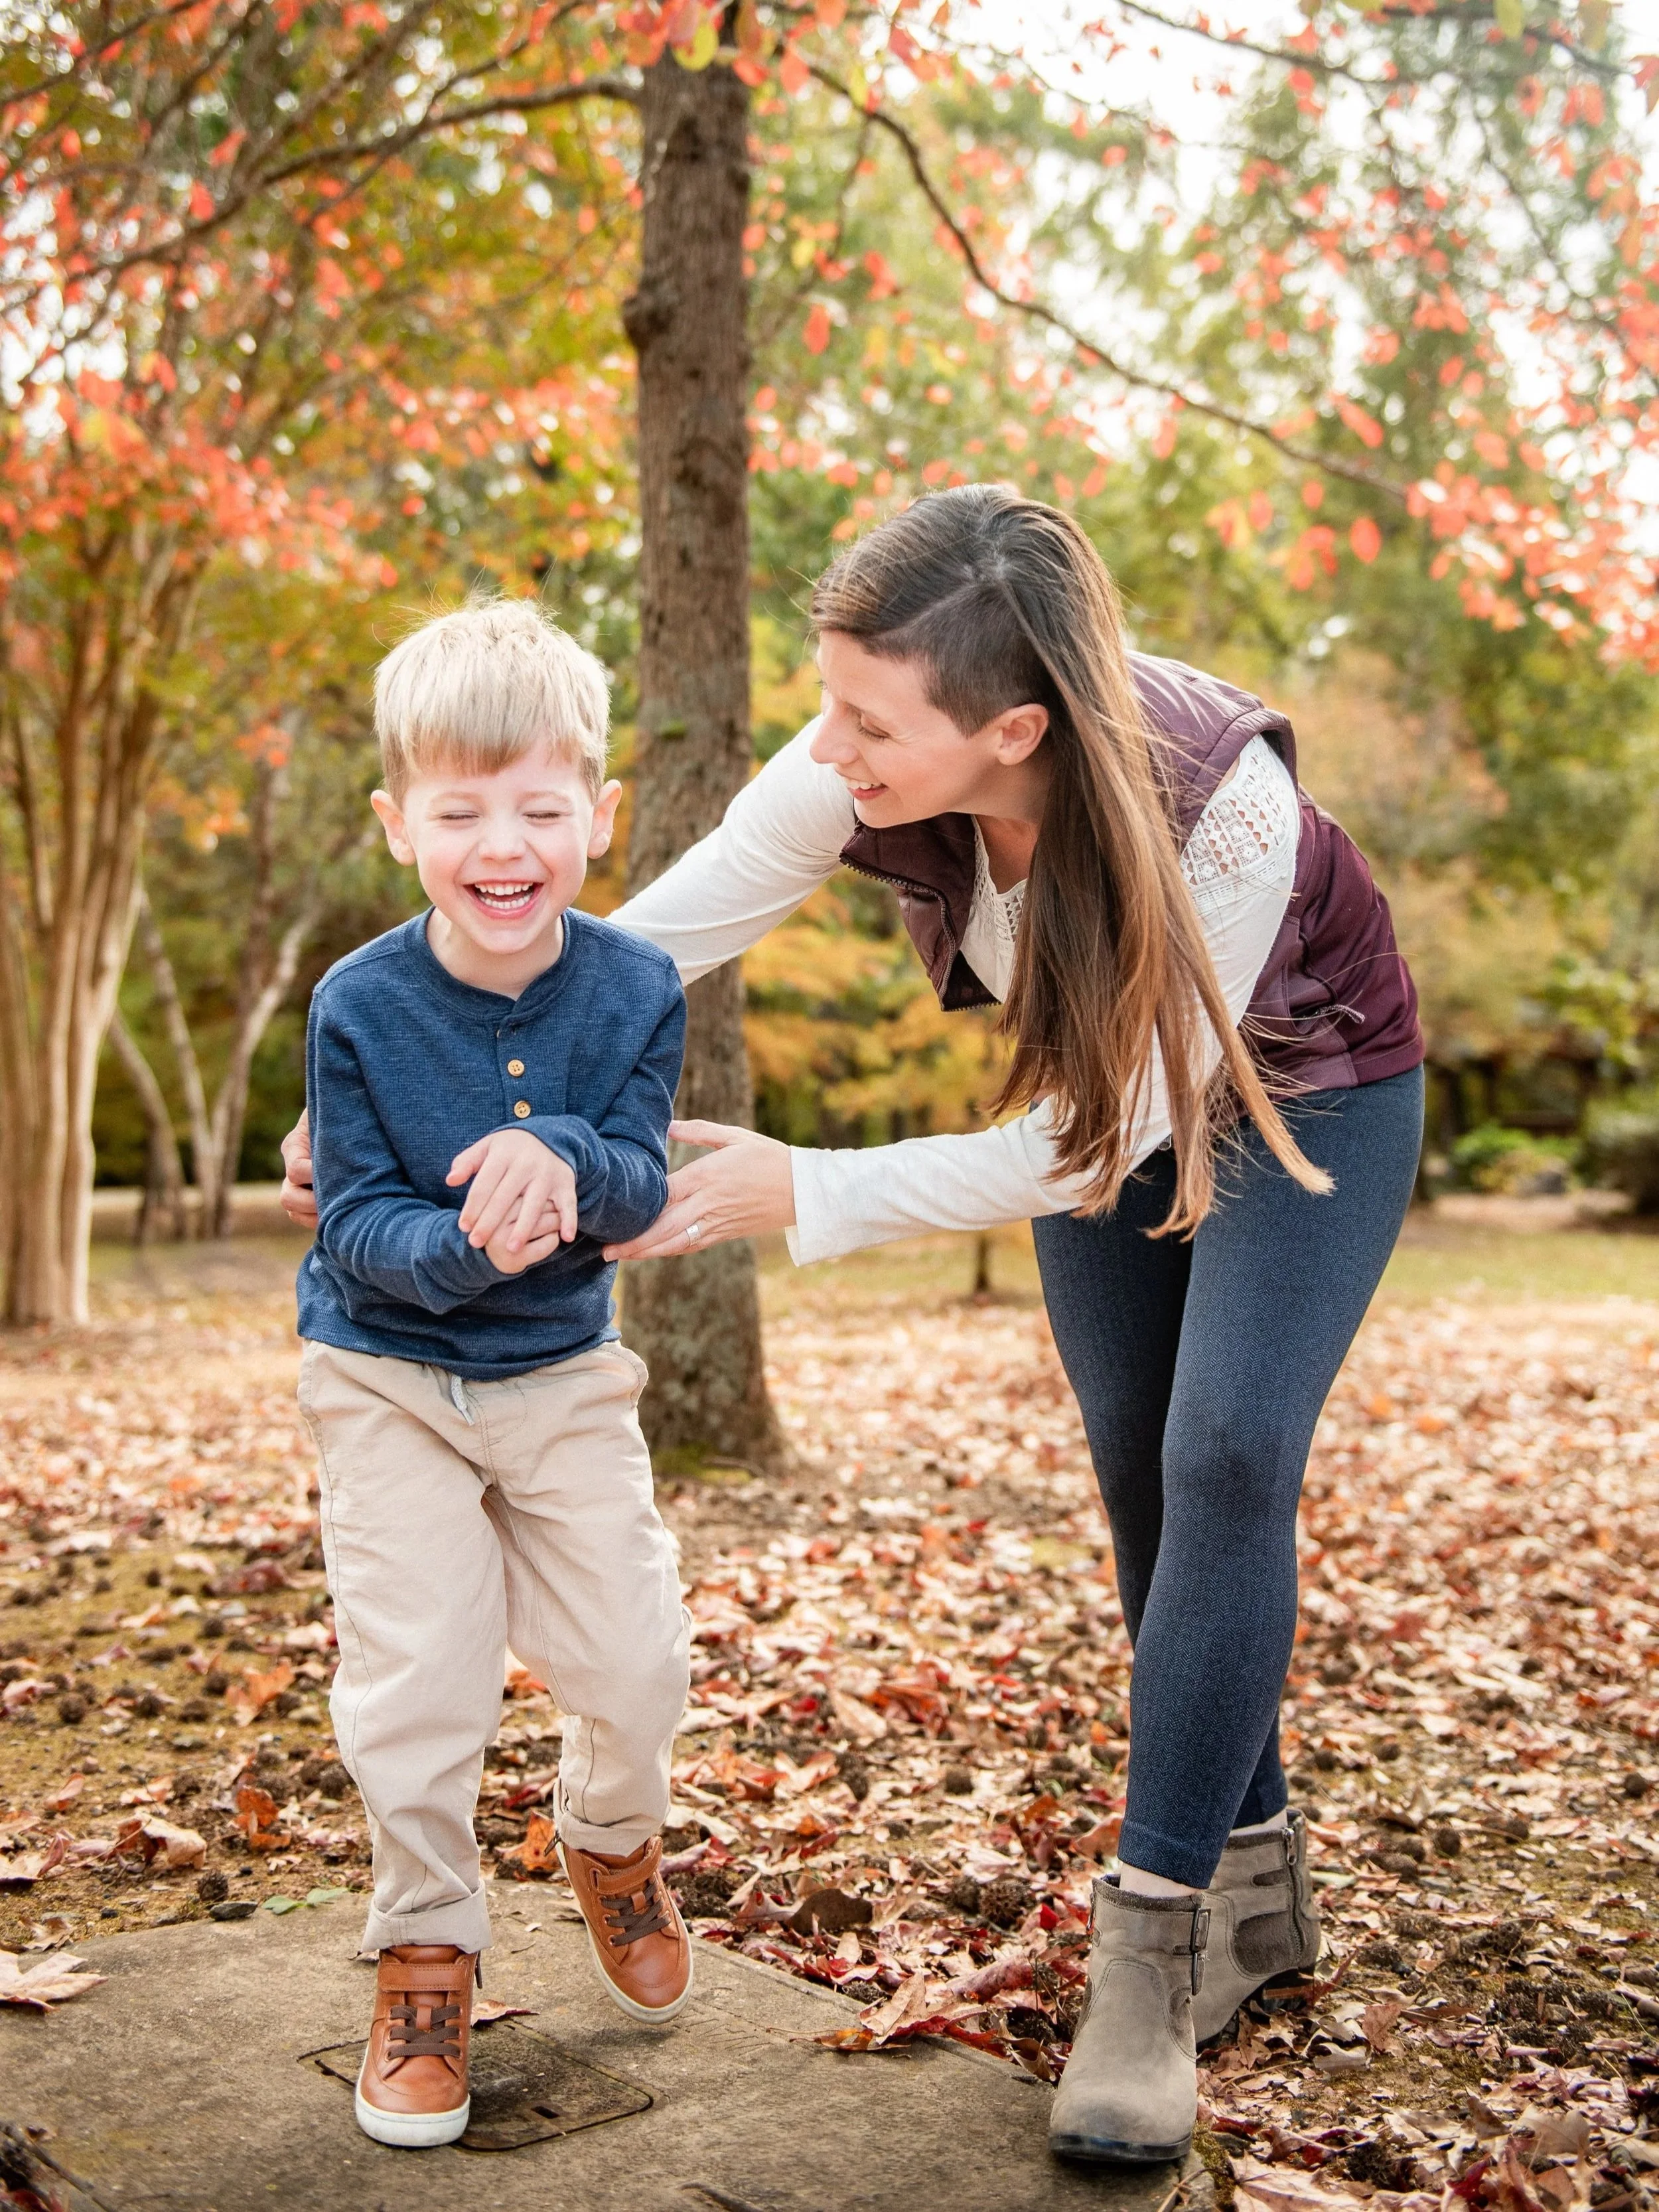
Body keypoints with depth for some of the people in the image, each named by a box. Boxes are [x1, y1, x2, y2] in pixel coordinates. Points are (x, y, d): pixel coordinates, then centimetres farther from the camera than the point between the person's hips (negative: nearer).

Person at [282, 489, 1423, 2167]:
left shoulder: (1223, 802, -40)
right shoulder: (866, 767, -28)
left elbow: (1098, 1144, -32)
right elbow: (644, 942, -21)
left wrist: (805, 1193, -33)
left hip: (1302, 1096, -4)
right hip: (1104, 1088, 5)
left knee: (1225, 1464, -18)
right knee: (1143, 1479, 4)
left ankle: (1153, 1945, -10)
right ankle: (1254, 1887, 21)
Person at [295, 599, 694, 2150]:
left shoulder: (636, 991, -12)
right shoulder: (359, 1007, -18)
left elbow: (639, 1192, -14)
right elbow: (356, 1223, -16)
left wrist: (563, 1160, -37)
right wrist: (461, 1245, -37)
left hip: (564, 1373, 2)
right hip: (388, 1377, -2)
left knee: (636, 1661, 4)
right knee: (414, 1682, -4)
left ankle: (612, 1845, 38)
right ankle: (426, 1952, 20)